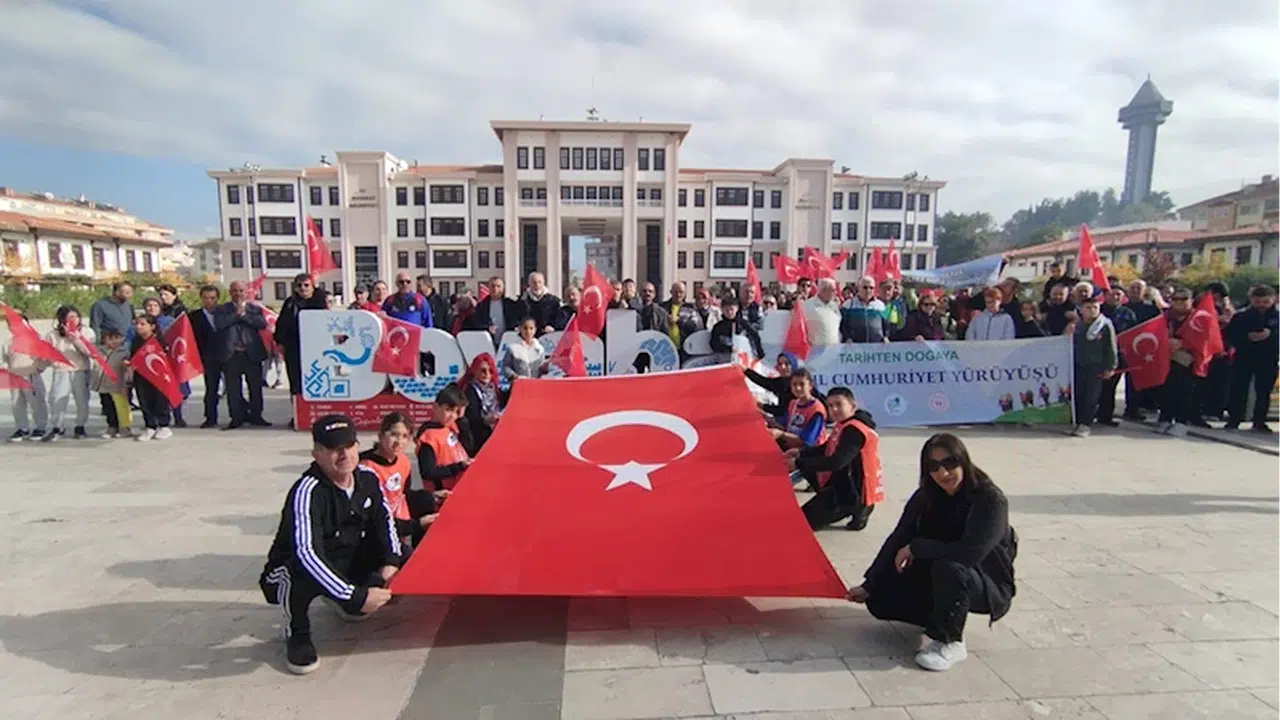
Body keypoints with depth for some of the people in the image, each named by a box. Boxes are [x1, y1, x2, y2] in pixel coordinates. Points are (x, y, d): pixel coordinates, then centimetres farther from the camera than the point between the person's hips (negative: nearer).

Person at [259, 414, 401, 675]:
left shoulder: (368, 479, -9)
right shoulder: (307, 492, -30)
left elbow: (384, 519, 8)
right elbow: (306, 554, -40)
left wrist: (391, 562, -8)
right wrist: (355, 596, -43)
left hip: (347, 566, 7)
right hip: (290, 575, -6)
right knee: (302, 570, -38)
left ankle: (346, 602, 19)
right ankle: (297, 634, -5)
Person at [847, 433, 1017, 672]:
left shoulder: (990, 500, -24)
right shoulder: (925, 497, -6)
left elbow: (970, 552, -34)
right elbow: (898, 540, -4)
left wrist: (916, 548, -23)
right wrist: (869, 585, -6)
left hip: (989, 585, -6)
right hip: (937, 579, 6)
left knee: (948, 568, -38)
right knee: (880, 600, -8)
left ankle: (949, 641, -15)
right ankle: (947, 619, 12)